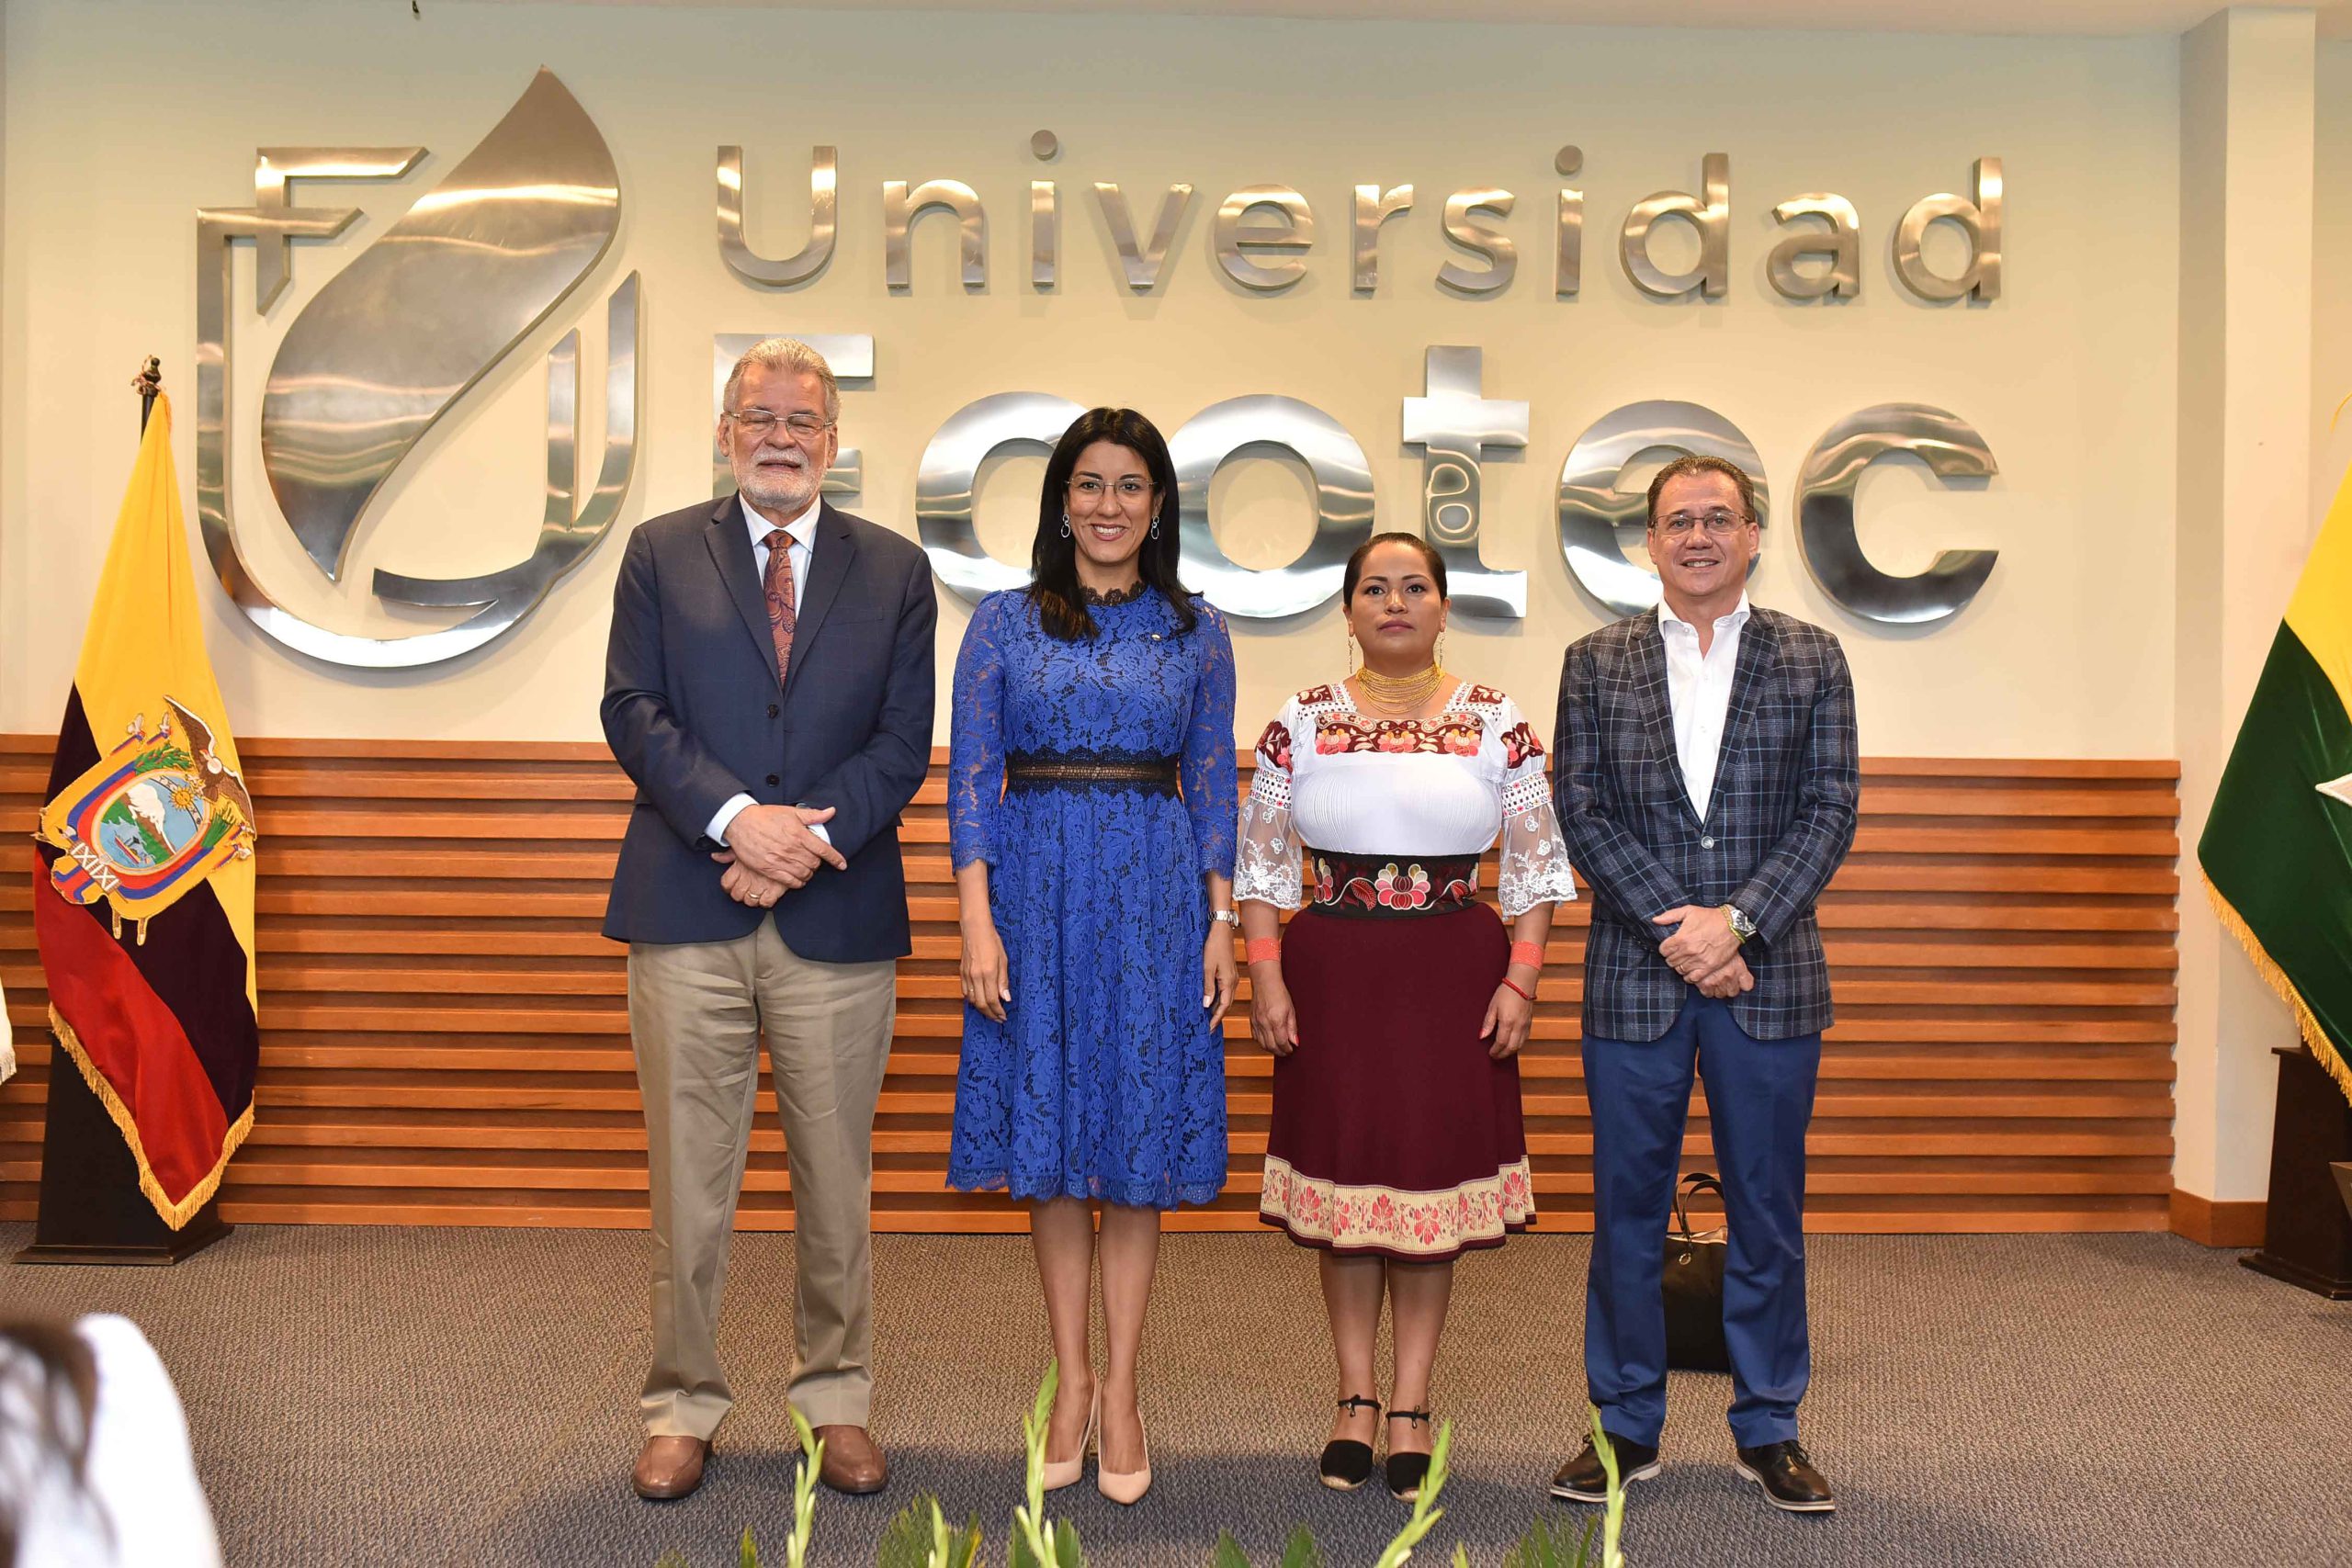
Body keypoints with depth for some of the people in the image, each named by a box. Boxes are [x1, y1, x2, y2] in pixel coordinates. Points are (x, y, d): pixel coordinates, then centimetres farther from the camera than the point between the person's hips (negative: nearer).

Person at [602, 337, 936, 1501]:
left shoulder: (894, 571, 9)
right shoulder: (662, 553, 9)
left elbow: (903, 742, 2)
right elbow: (633, 711, 0)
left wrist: (804, 840, -12)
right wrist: (735, 817, -15)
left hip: (838, 916, 1)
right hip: (686, 912, 0)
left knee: (837, 1177, 9)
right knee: (687, 1176, 6)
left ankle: (836, 1400, 25)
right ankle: (682, 1405, 22)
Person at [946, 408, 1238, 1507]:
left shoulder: (1195, 631, 7)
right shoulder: (1004, 623, 4)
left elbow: (1213, 787, 7)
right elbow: (971, 778, 0)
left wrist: (1222, 924, 0)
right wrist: (977, 922, -9)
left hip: (1155, 897, 0)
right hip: (1035, 890, 0)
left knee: (1141, 1134, 4)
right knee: (1051, 1133, 6)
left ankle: (1120, 1387, 17)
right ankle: (1072, 1381, 20)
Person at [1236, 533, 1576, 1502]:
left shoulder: (1498, 724, 3)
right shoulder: (1301, 723, 3)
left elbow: (1536, 867, 4)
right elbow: (1260, 865, 4)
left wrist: (1519, 983, -5)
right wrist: (1266, 979, -4)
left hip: (1455, 972, 0)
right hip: (1330, 970, 1)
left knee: (1436, 1172, 4)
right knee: (1342, 1169, 6)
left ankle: (1409, 1404, 17)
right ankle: (1355, 1401, 20)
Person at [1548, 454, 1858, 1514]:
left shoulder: (1811, 659, 6)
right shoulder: (1596, 663, 6)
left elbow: (1830, 811, 0)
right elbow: (1582, 811, -1)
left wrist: (1737, 921, -13)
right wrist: (1674, 928, -11)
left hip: (1769, 974, 0)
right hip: (1634, 976, 0)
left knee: (1767, 1211, 8)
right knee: (1627, 1210, 6)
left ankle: (1768, 1429, 23)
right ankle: (1627, 1426, 20)